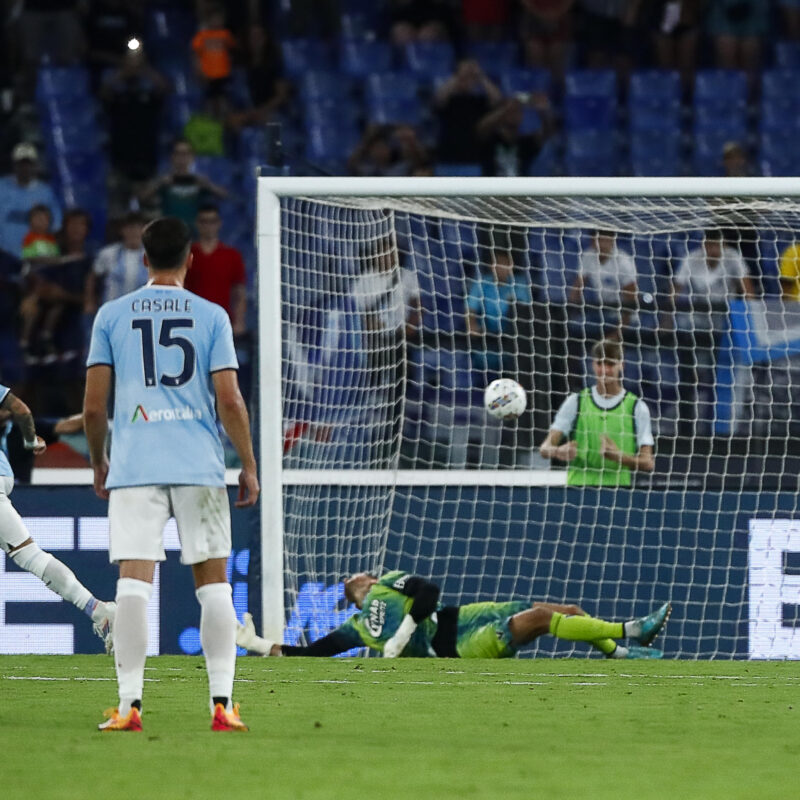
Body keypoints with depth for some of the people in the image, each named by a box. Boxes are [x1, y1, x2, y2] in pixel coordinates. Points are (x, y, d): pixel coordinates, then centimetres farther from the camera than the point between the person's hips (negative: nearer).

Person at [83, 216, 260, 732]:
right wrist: (249, 467, 7)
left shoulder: (112, 316, 7)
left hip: (134, 466, 0)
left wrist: (98, 461, 19)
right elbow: (229, 401, -2)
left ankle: (130, 703, -11)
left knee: (134, 578, -4)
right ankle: (222, 704, 1)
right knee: (213, 579, 6)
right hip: (200, 466, 0)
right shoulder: (211, 316, 4)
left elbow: (94, 405, 5)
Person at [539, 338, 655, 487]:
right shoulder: (575, 402, 7)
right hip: (578, 484, 1)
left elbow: (648, 463, 0)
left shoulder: (637, 407, 4)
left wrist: (619, 456, -21)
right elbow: (545, 448, 1)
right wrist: (559, 451, -23)